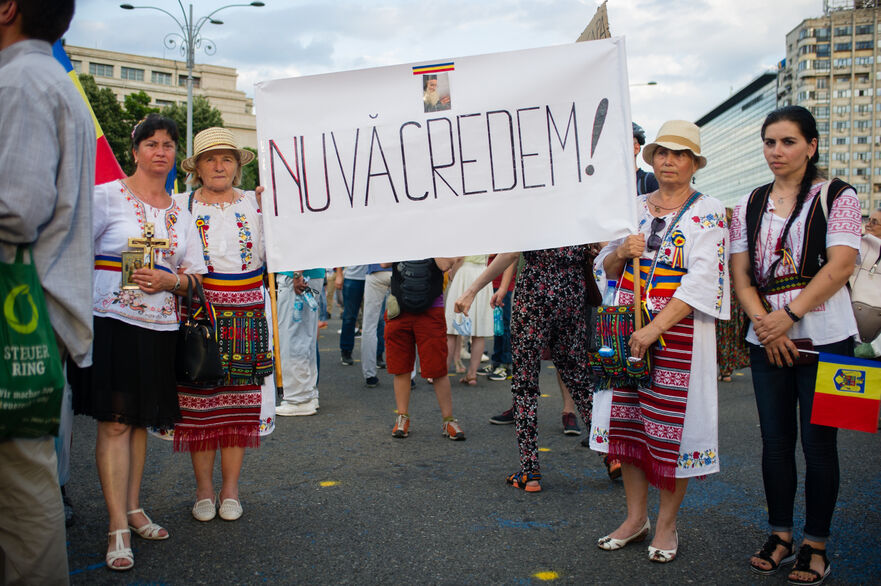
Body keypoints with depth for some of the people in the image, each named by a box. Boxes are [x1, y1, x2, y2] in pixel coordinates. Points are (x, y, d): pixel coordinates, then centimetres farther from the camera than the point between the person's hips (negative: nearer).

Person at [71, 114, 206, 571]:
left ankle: (132, 508, 24)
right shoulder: (107, 196, 1)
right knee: (115, 421, -6)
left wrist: (170, 281, -8)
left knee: (140, 420, 12)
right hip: (113, 321, -5)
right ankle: (119, 527, -1)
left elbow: (195, 274, 13)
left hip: (159, 327, 5)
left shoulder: (180, 213, 14)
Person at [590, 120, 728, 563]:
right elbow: (606, 269, 17)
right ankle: (636, 517, 20)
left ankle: (666, 524, 16)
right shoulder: (633, 207, 13)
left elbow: (701, 281, -12)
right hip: (627, 328, 4)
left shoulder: (708, 213, -1)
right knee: (627, 418, 6)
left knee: (672, 423, 0)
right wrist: (620, 252, -7)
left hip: (679, 331, -4)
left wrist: (654, 329, -20)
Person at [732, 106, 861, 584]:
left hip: (824, 338, -3)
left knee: (818, 442, 2)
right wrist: (764, 323, -8)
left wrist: (789, 316, -17)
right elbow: (740, 275, 7)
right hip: (766, 341, 4)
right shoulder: (749, 206, 12)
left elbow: (840, 265, -11)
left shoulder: (837, 196, 0)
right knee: (775, 441, 9)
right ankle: (780, 535, 23)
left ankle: (815, 545, 16)